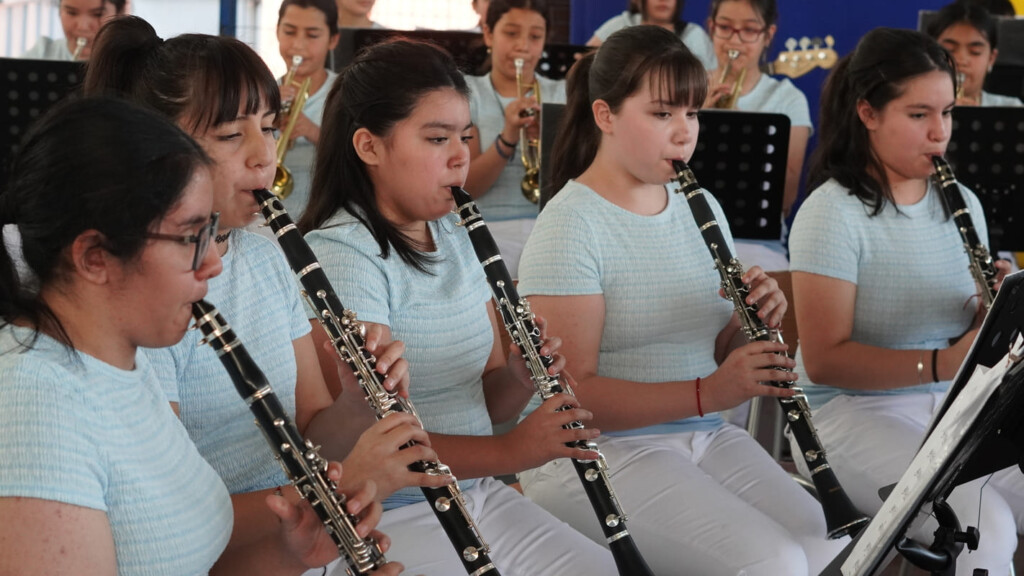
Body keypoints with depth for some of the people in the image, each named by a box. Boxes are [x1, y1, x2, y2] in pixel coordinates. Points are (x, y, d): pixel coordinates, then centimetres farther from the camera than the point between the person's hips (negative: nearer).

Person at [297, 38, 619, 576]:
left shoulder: (455, 237, 11)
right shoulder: (341, 254, -16)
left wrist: (522, 378, -8)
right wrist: (505, 451, -30)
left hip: (477, 495, 8)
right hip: (389, 520, -8)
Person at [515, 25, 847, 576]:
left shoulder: (701, 209, 11)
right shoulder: (570, 226, -11)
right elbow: (570, 392, -18)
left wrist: (756, 321, -6)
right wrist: (705, 394, -28)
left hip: (706, 437, 6)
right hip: (600, 450, -6)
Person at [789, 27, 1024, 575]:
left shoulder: (962, 204, 9)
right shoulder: (833, 212, -13)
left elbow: (973, 337, 14)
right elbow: (823, 361, -18)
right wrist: (940, 363, -29)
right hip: (855, 407, -6)